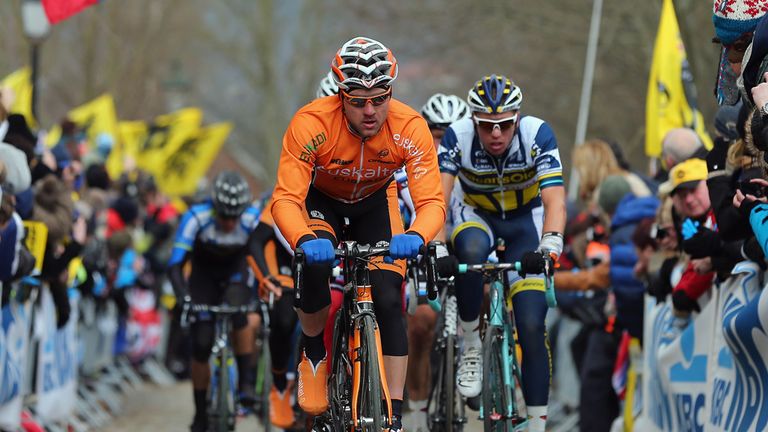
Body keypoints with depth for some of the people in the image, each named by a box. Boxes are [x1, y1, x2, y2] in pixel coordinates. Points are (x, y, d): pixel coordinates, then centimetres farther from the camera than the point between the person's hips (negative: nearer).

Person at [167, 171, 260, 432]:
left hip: (235, 271, 0)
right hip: (204, 272, 0)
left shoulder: (253, 220, -29)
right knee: (201, 346, -7)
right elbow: (175, 264, -34)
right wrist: (184, 298, -48)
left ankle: (246, 382, -18)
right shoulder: (196, 218, -32)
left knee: (239, 312, -33)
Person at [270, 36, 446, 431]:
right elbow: (285, 199, -37)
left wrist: (415, 236, -55)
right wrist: (305, 240, -58)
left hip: (375, 203, 1)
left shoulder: (410, 128, -31)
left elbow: (432, 202, -33)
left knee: (389, 301, -14)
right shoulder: (310, 124, -36)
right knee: (315, 265, -31)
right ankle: (314, 354, -2)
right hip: (320, 200, -1)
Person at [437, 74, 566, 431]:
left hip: (525, 220, 0)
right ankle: (471, 348, -18)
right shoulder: (458, 136, -26)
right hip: (476, 215, 0)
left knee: (532, 327, -11)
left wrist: (549, 245, -53)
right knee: (472, 250, -38)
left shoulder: (537, 134, -27)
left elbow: (555, 200, -35)